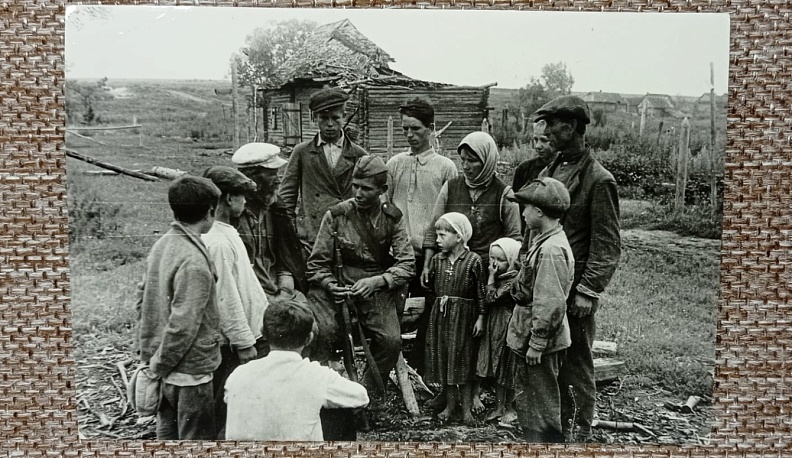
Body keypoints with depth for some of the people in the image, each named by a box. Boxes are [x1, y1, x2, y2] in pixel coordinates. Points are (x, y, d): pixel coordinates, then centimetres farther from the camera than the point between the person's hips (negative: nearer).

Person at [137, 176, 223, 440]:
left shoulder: (161, 244, 1)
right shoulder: (194, 262, -25)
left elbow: (146, 301, 10)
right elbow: (184, 323, -26)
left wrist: (149, 354, 17)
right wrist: (161, 362, -11)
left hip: (165, 368, 8)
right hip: (189, 371, -8)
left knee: (168, 433, 21)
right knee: (196, 438, 7)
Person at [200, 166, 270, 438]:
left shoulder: (224, 232, 8)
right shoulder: (217, 241, -23)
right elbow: (226, 297, -23)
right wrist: (244, 342, -19)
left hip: (252, 330, 10)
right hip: (239, 340, -10)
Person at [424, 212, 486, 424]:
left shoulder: (473, 260, -8)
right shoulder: (437, 260, 5)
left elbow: (480, 292, -5)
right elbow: (430, 286, 15)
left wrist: (480, 318, -7)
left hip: (464, 315, -4)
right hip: (440, 315, 4)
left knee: (463, 361, 2)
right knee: (443, 359, 8)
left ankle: (467, 408, 12)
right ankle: (450, 404, 21)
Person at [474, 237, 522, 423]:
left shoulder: (513, 280, -19)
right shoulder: (500, 276, 6)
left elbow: (491, 298, -19)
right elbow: (488, 300, 5)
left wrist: (491, 276, -15)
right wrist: (492, 276, -1)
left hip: (508, 326, -8)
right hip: (494, 327, 8)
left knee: (508, 369, 6)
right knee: (497, 370, 14)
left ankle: (509, 408, 21)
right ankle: (499, 407, 25)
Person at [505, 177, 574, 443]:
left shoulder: (551, 250, -24)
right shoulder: (545, 242, 8)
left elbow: (551, 304, -26)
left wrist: (537, 343, -21)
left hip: (540, 343, -10)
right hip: (530, 340, 10)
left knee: (542, 407, 5)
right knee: (526, 400, 22)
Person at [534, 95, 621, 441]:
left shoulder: (598, 180, -10)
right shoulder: (549, 172, 11)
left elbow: (607, 245, -11)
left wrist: (588, 291, -16)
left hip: (575, 289, -6)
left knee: (577, 365, 5)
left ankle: (582, 433, 21)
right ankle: (560, 423, 30)